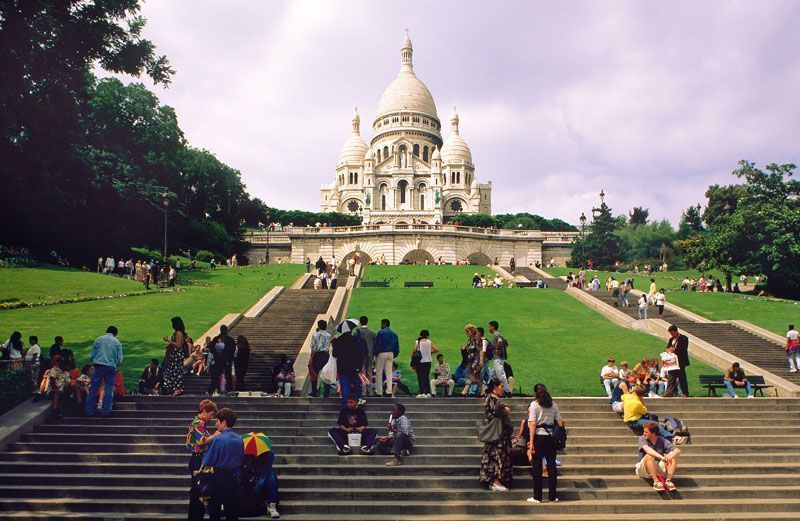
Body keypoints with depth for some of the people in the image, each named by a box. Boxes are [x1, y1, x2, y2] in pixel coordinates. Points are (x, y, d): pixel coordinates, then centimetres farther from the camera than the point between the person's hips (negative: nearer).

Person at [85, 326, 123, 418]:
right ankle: (106, 411, 5)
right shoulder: (117, 342, 4)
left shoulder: (98, 340, 6)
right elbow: (120, 359, 1)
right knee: (109, 389, 5)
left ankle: (89, 411, 7)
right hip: (111, 368, -1)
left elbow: (91, 356, 5)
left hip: (98, 366, 1)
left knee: (93, 389, 7)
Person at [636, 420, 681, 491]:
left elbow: (678, 451, -18)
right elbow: (647, 449, -32)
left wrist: (670, 457, -40)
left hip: (658, 469, 3)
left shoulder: (662, 441, -5)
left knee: (673, 455, -17)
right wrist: (662, 457, -47)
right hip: (644, 470, -3)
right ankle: (656, 482, -35)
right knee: (649, 456, -33)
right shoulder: (642, 439, -10)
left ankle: (668, 480, -28)